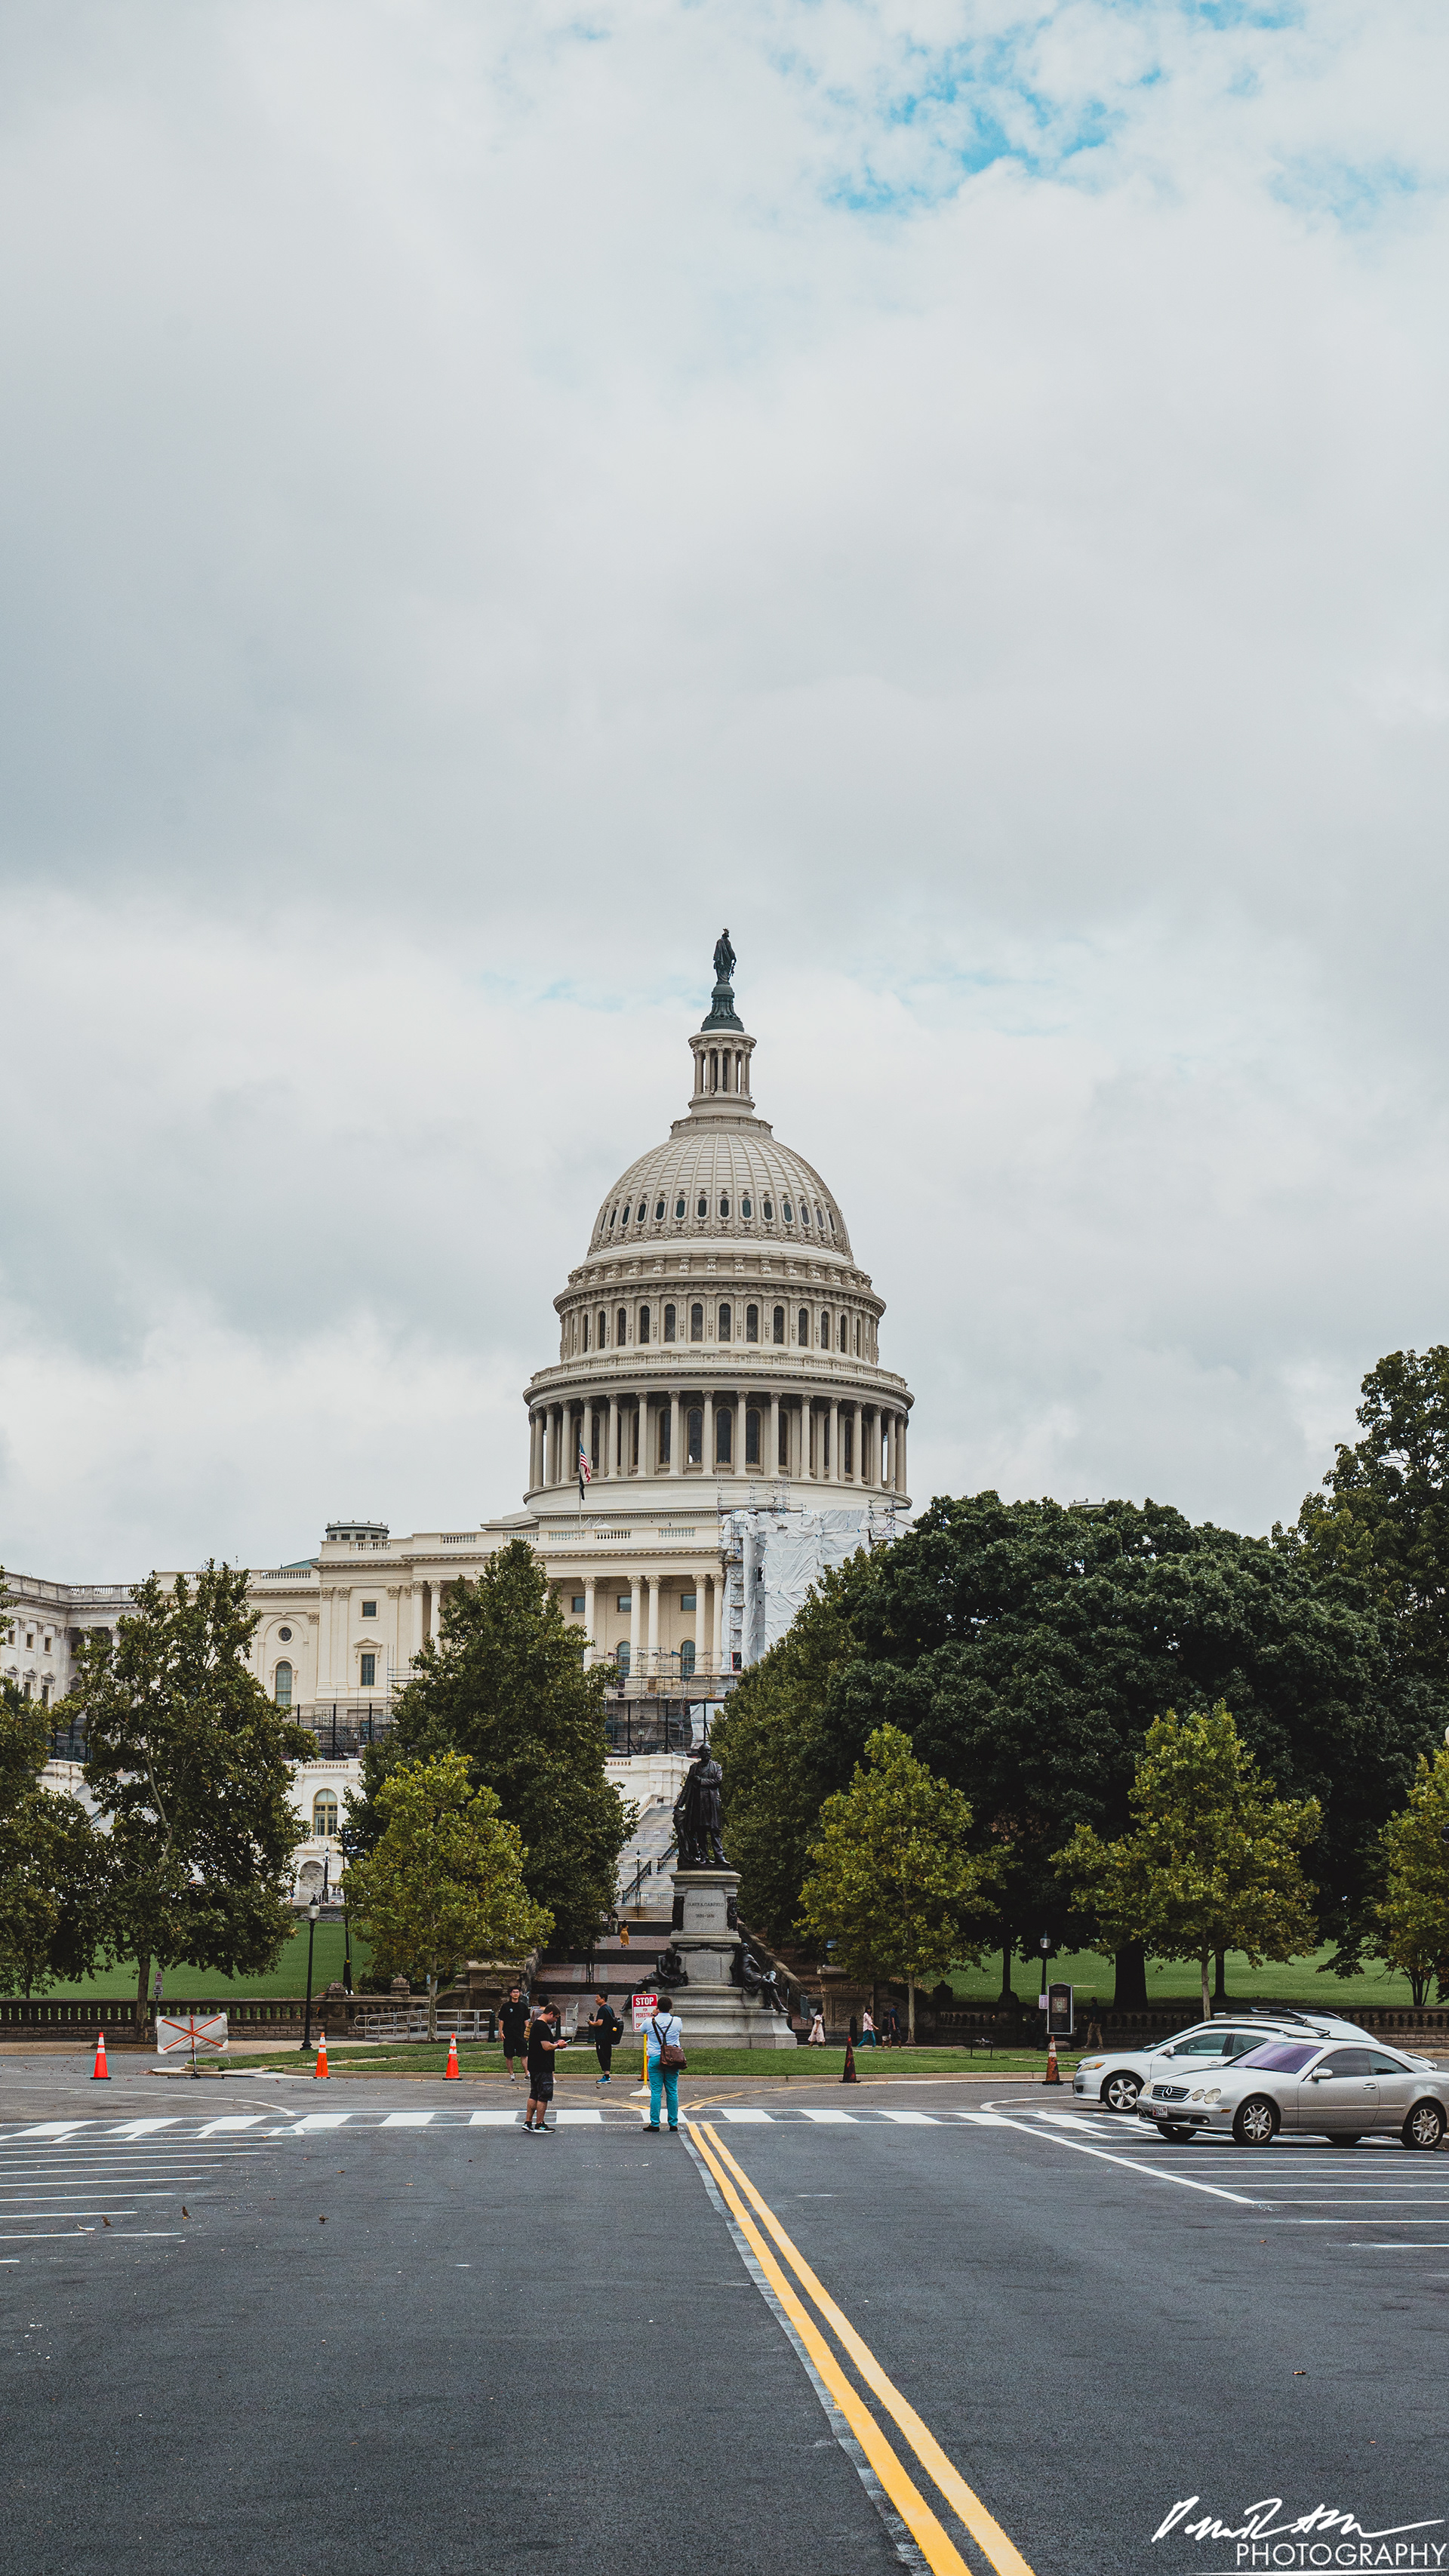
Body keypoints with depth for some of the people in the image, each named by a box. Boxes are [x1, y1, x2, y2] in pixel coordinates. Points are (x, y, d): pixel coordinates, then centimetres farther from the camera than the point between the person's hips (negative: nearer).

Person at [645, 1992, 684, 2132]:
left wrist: (653, 2015, 18)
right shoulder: (677, 2021, -3)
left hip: (655, 2059, -1)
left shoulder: (651, 2022, -6)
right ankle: (673, 2123, 9)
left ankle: (654, 2123, 0)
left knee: (655, 2092, 1)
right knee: (672, 2092, 7)